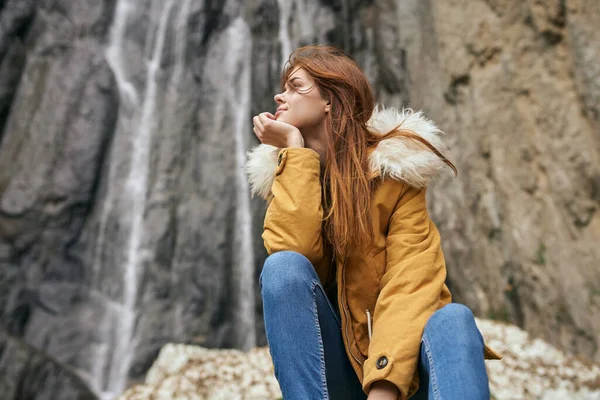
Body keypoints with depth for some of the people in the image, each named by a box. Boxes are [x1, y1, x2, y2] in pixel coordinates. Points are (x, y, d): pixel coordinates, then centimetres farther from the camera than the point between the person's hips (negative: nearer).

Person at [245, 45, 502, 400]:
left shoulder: (395, 166, -8)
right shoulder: (289, 170, 1)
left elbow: (411, 282, -18)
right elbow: (294, 250, -19)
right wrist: (296, 149, -16)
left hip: (395, 356, -1)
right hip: (332, 361, 2)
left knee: (451, 318, -32)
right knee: (283, 267, -25)